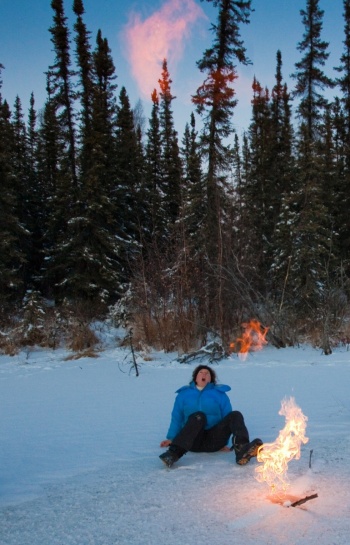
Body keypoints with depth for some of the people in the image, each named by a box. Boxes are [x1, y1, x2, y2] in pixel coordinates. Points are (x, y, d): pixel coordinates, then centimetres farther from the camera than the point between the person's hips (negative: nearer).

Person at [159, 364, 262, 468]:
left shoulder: (219, 393, 18)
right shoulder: (184, 394, 19)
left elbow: (227, 418, 12)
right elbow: (176, 418, 16)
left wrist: (223, 443, 3)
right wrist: (171, 438, 3)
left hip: (214, 439, 1)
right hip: (193, 441, -1)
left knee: (235, 415, -20)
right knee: (198, 416, -32)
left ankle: (242, 449, -50)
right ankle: (174, 453, -52)